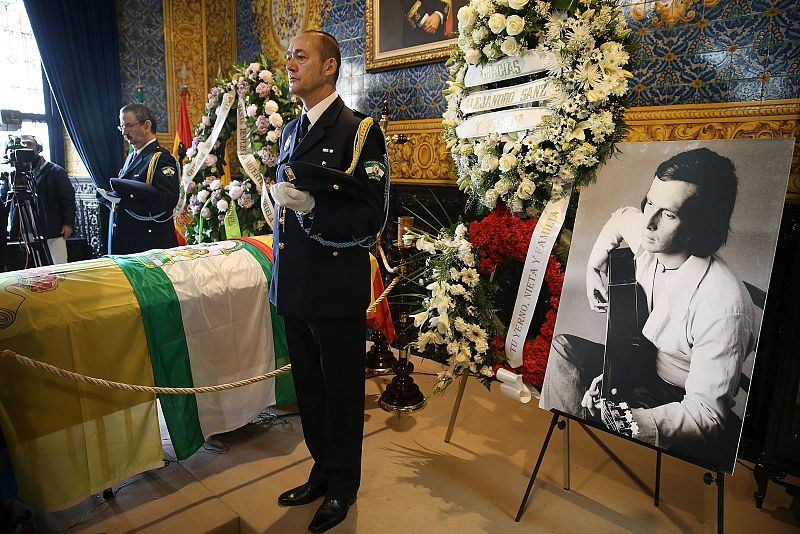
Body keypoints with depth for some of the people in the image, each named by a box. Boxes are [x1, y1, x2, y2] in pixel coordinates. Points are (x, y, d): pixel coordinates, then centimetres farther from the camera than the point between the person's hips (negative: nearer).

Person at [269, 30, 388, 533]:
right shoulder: (291, 131, 14)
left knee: (342, 392, 9)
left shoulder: (361, 130, -10)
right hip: (294, 287, 7)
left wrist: (310, 208, -27)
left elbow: (372, 217, -16)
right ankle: (322, 472, 39)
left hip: (337, 289, -7)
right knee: (309, 388, 19)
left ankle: (342, 488, 30)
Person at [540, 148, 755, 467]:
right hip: (644, 365, 7)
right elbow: (620, 218, 14)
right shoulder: (648, 238, -13)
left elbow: (708, 415, -31)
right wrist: (593, 269, 3)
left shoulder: (723, 305, -33)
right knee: (563, 347, -8)